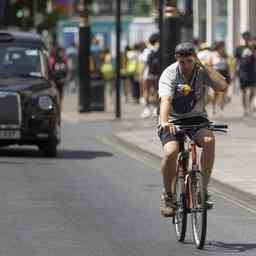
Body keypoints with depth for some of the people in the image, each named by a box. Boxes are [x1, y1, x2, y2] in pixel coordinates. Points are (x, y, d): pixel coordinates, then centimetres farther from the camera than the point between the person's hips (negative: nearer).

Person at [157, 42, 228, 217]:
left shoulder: (202, 71, -10)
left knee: (209, 140, -30)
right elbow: (166, 100, -34)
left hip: (197, 118, 2)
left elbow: (222, 86, -28)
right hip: (173, 120, -2)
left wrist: (203, 65, -24)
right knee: (171, 152, -28)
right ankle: (168, 196, -5)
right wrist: (164, 121, -52)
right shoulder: (169, 74, -17)